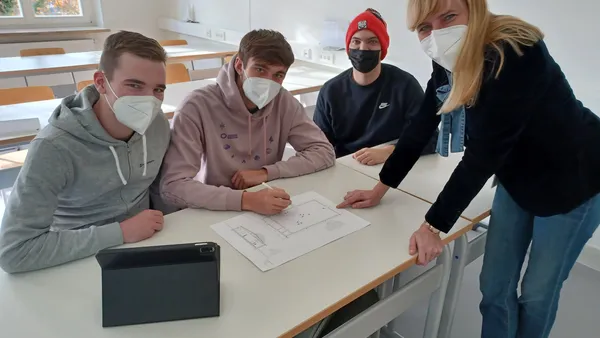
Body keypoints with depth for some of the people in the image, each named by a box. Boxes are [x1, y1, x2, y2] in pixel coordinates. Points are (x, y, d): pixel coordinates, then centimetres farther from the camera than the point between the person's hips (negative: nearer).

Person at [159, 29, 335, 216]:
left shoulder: (284, 103, -5)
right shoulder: (198, 106, -17)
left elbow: (324, 152, -4)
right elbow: (173, 186, -23)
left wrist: (266, 172, -15)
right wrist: (245, 200, -35)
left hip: (267, 213, 4)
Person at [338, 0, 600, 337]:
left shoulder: (514, 54, -33)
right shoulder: (449, 59, -10)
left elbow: (484, 152, -34)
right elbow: (420, 128, -6)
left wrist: (434, 225, -29)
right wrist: (379, 189, -4)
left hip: (571, 179, -6)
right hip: (518, 177, 6)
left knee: (537, 293, 10)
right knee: (495, 287, 11)